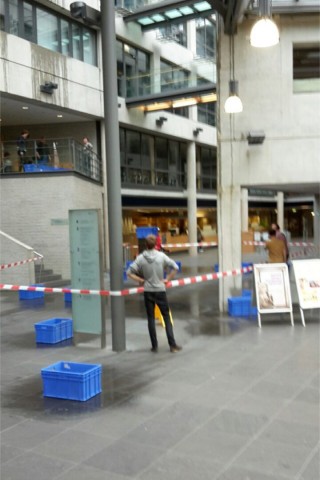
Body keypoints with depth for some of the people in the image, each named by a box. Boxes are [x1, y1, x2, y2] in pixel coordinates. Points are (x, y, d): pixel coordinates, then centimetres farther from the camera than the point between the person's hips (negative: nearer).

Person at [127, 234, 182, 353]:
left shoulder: (141, 258, -6)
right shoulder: (161, 256, -6)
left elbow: (129, 273, -10)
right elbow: (175, 267, -5)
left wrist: (141, 280, 0)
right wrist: (167, 279, 2)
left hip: (148, 292, 1)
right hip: (160, 290, -1)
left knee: (151, 318, 10)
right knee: (166, 317, 7)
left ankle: (154, 346, 13)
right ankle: (172, 345, 6)